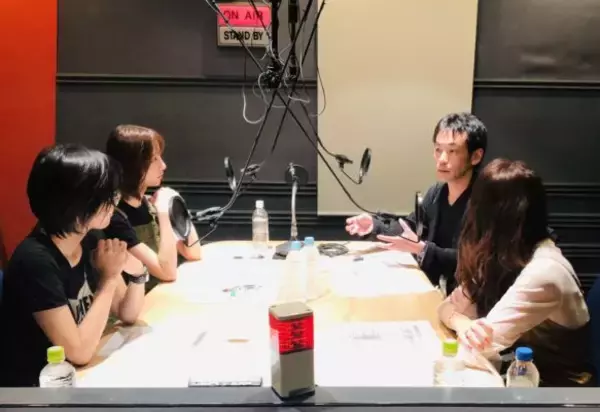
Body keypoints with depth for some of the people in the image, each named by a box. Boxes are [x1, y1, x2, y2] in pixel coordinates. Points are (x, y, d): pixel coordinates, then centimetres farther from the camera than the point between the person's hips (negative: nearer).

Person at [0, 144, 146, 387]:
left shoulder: (89, 241, -3)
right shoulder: (35, 261, -25)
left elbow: (127, 314, 5)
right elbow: (80, 352, -24)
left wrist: (137, 274, -14)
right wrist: (109, 278, -19)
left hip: (76, 374, 7)